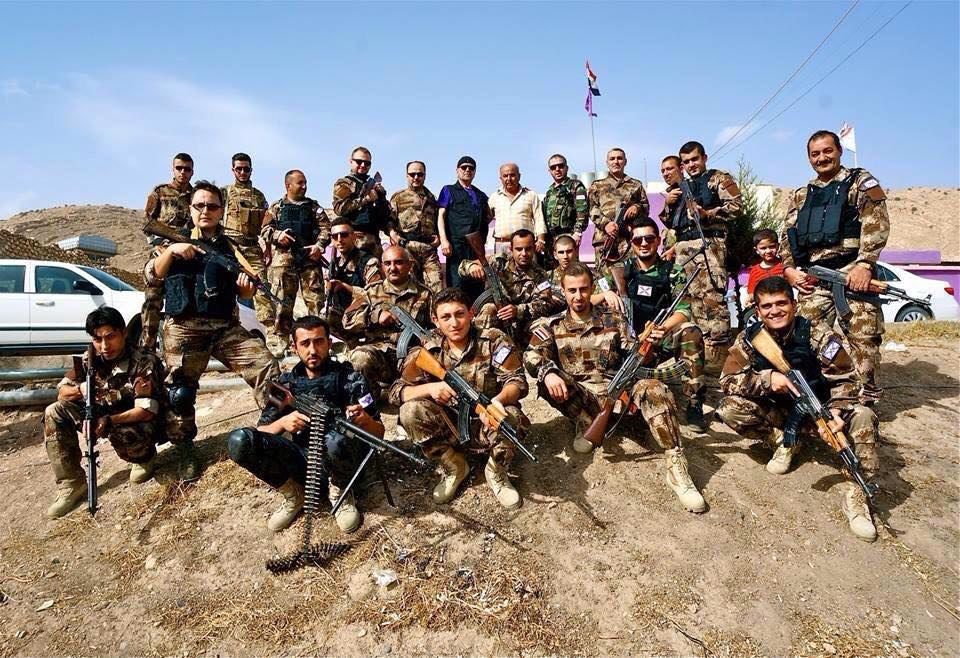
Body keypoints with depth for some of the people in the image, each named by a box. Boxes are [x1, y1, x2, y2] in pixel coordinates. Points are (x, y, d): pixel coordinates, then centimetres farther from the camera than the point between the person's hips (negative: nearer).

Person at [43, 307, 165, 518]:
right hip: (105, 418, 6)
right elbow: (61, 391, -4)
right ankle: (72, 484, -7)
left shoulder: (146, 362, -23)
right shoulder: (92, 359, -5)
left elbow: (147, 411, -27)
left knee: (121, 434, -38)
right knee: (55, 413, -11)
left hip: (138, 424, -6)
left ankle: (145, 457, 2)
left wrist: (109, 421, -39)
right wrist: (79, 390, -27)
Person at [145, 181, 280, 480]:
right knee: (179, 392, 2)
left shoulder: (230, 247, 15)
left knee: (267, 368, -14)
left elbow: (244, 294, 15)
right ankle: (185, 453, 21)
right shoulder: (175, 240, 11)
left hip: (227, 328, 2)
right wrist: (171, 250, -15)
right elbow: (151, 278, -1)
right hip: (184, 329, -1)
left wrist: (247, 286, -8)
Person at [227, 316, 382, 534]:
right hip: (303, 460, 3)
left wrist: (365, 420, -29)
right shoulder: (286, 383, 3)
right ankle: (294, 494, 1)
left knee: (334, 441, -38)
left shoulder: (349, 377, -6)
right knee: (239, 441, -19)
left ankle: (339, 492, -5)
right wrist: (282, 422, -20)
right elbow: (259, 434, 1)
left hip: (340, 460, -3)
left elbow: (379, 433, -5)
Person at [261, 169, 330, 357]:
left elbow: (325, 227, 7)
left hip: (310, 258, 1)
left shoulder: (313, 206, 16)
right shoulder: (277, 207, 14)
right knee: (281, 301, -1)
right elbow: (265, 230, 10)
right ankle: (278, 341, 3)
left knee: (316, 300, -3)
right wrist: (277, 235, -11)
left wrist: (319, 245, -9)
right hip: (283, 258, -1)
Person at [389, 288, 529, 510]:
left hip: (487, 423, -2)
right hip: (450, 428, 2)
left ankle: (496, 473, -1)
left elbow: (516, 381, -17)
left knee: (509, 416, -34)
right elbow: (396, 392, -9)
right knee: (410, 411, -22)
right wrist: (429, 388, -30)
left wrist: (499, 399, -40)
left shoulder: (494, 341, -9)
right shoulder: (427, 351, -5)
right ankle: (453, 468, 1)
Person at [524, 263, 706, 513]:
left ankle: (676, 468, -27)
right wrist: (548, 373, -31)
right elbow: (531, 356, -8)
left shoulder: (614, 321, 12)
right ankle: (585, 423, -8)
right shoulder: (552, 326, 7)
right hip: (578, 398, 0)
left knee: (654, 389, -29)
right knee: (547, 376, -29)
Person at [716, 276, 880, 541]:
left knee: (863, 417, -29)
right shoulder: (749, 339, -14)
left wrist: (837, 411, -32)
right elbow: (727, 381, -18)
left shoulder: (818, 336, -17)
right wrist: (767, 379, -33)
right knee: (730, 409, -25)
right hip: (777, 413, 1)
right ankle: (785, 443, 1)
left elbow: (846, 380, -12)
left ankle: (856, 495, -15)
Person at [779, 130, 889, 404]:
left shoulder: (861, 182, 10)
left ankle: (865, 399, 4)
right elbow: (787, 235, 17)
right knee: (812, 339, 1)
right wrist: (789, 268, 1)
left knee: (862, 337, -6)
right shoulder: (801, 196, 22)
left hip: (852, 271, -4)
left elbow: (876, 224, -3)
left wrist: (864, 264, -15)